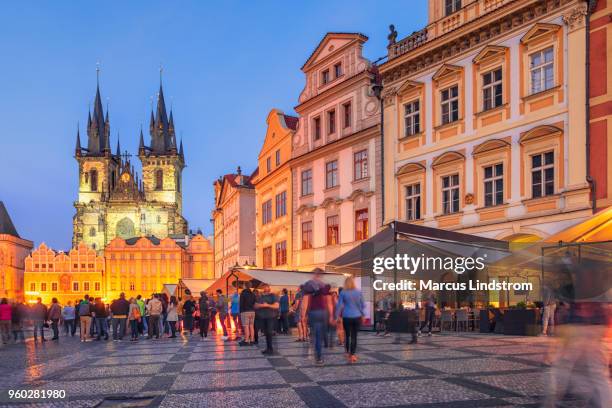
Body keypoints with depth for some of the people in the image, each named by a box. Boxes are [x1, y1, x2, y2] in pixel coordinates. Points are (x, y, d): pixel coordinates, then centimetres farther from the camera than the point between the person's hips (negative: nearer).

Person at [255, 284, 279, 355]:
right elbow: (256, 306, 12)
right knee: (266, 333, 5)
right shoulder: (261, 297, 18)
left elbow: (276, 306, -8)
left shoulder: (273, 296, 2)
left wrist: (267, 305, -16)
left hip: (271, 317, -5)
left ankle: (270, 349, -11)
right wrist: (262, 305, -9)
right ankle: (268, 348, 10)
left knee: (269, 332, -13)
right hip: (263, 317, 5)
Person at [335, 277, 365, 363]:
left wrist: (337, 316, 6)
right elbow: (363, 305, 8)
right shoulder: (359, 292, 2)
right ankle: (352, 355, 2)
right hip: (357, 317, 1)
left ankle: (348, 353, 17)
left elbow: (339, 305, -2)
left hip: (347, 317, -1)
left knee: (347, 335, 12)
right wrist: (362, 314, 22)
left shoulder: (343, 293, -3)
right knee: (354, 336, 4)